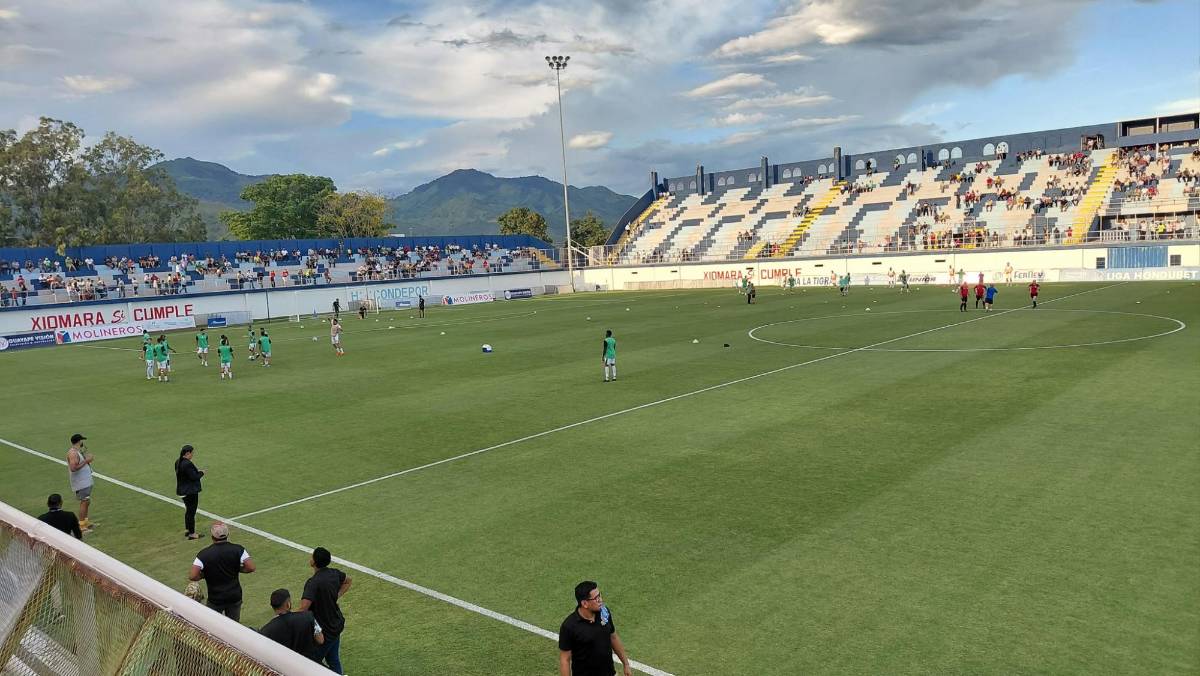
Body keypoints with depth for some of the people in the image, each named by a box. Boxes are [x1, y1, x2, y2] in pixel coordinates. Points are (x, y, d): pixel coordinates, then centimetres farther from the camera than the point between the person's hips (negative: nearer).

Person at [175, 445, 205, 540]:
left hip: (182, 491, 10)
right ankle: (191, 534, 9)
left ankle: (187, 530, 34)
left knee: (188, 510, 23)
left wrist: (197, 471, 7)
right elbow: (194, 477, -23)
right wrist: (201, 473, -5)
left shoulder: (178, 462, 5)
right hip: (191, 491, -10)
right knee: (191, 511, 1)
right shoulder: (187, 464, -25)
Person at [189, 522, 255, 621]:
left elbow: (192, 576, -20)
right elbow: (251, 568, -14)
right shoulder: (238, 550, -11)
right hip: (235, 597, 2)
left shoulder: (204, 554, -14)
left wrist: (204, 575, 0)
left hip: (215, 599, -2)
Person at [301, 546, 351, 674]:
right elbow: (347, 582, 19)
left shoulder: (314, 582, -27)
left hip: (325, 631, -8)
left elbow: (303, 609, -34)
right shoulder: (334, 573, -4)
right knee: (333, 660, 20)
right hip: (337, 625, 8)